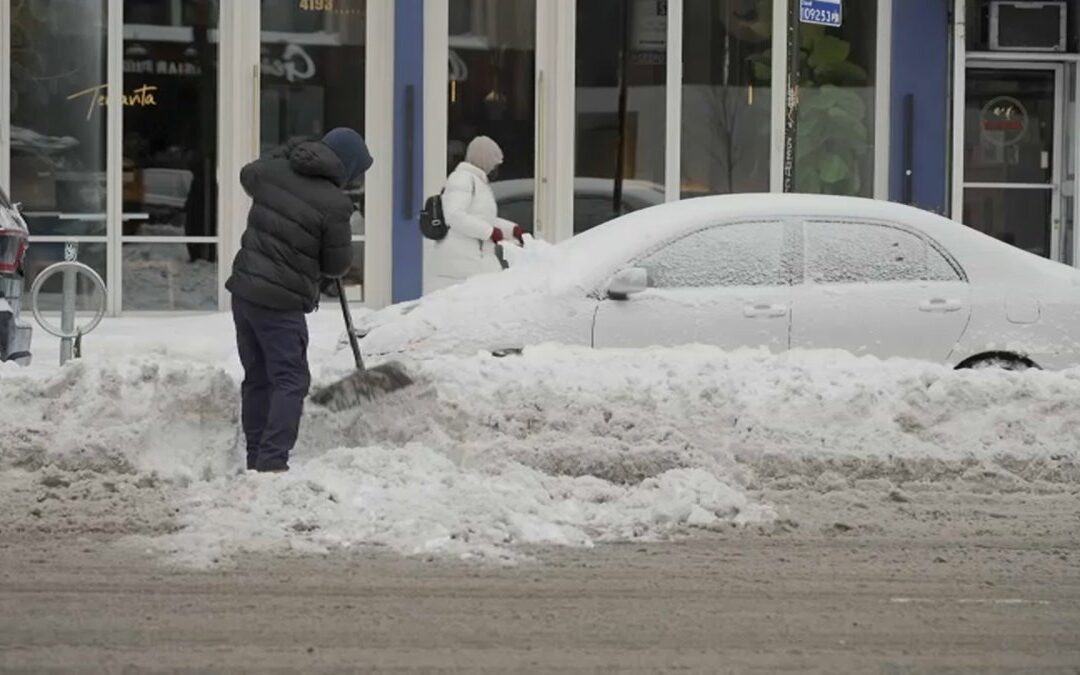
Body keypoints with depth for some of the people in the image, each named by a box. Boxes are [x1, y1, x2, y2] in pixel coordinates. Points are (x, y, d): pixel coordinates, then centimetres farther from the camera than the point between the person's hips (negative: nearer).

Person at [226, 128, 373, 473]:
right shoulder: (333, 204, -15)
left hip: (243, 289, 7)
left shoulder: (274, 170, 3)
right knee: (290, 381, -3)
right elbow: (338, 264, -4)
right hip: (280, 303, -7)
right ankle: (272, 460, -15)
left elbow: (247, 176, 29)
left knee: (257, 378, 16)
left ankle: (256, 458, 20)